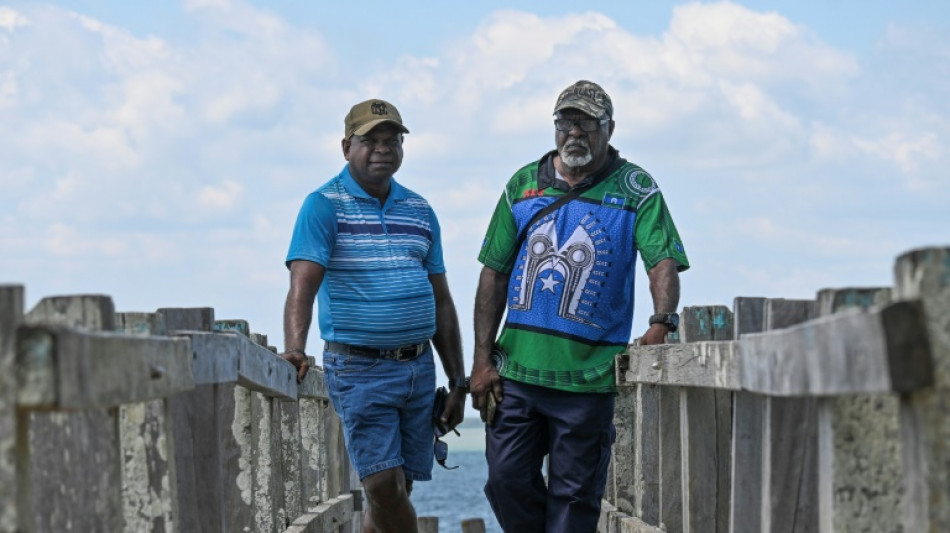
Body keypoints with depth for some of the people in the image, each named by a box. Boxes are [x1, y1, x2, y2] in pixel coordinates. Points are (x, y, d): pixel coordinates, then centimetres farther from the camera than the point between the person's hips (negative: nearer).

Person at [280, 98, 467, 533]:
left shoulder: (420, 212, 13)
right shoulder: (324, 206, -4)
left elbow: (441, 302, 17)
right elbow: (302, 284, -18)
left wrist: (457, 383, 13)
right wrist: (294, 350, -36)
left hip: (419, 367, 5)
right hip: (359, 369, -5)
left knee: (396, 492, 5)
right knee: (384, 486, -15)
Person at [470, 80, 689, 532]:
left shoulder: (636, 190, 0)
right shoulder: (524, 185, 9)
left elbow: (663, 261, -12)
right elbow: (494, 274, 11)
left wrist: (662, 321, -32)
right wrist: (482, 360, 4)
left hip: (588, 376, -3)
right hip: (516, 369, 3)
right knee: (506, 479, 2)